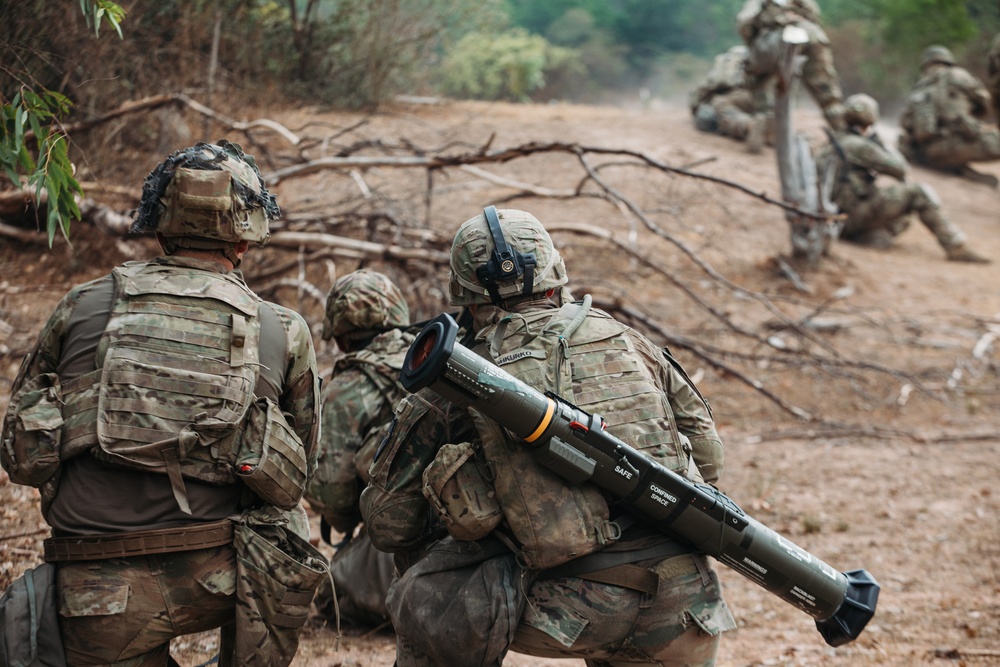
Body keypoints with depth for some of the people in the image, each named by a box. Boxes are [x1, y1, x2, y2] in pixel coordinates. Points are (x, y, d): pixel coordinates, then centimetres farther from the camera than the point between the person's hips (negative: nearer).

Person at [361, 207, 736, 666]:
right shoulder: (620, 338, 14)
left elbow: (388, 519, 10)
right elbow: (707, 454, 20)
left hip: (578, 610, -3)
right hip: (681, 610, 3)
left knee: (423, 601, 18)